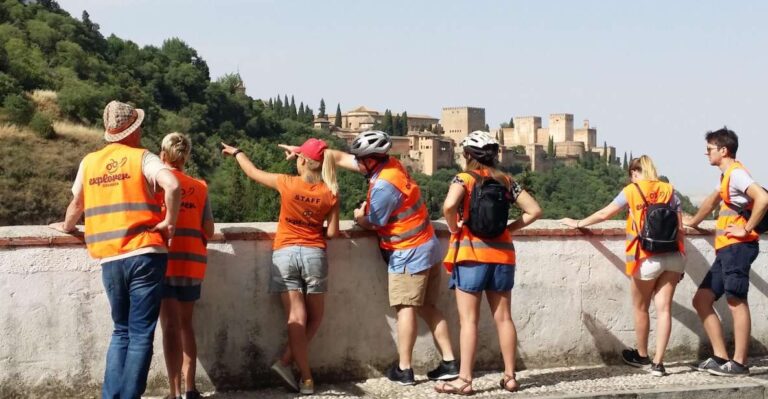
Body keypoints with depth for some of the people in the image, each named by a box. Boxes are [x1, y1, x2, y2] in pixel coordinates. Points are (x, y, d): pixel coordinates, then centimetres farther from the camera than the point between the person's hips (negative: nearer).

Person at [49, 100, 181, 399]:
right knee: (141, 334, 1)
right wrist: (169, 222, -7)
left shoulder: (89, 161, 9)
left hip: (109, 259, 4)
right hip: (145, 254, -4)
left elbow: (77, 203, 20)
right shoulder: (142, 158, -3)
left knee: (121, 332, 17)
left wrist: (67, 227, 39)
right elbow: (172, 186, -20)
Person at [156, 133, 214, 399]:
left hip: (166, 260, -4)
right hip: (193, 262, 4)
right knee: (185, 324, 16)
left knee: (171, 326, -6)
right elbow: (209, 231, 7)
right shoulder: (200, 187, 10)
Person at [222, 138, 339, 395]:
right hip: (314, 254, 0)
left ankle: (306, 378, -4)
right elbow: (332, 232, -2)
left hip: (285, 254, 0)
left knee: (296, 317, -2)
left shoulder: (287, 184, -6)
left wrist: (236, 152, 26)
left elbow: (253, 172, 8)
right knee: (314, 317, 14)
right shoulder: (330, 193, -4)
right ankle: (286, 361, 2)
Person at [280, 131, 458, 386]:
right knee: (426, 307, 10)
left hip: (409, 253, -9)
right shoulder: (389, 164, 4)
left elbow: (373, 224, -11)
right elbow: (340, 158, 10)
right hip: (426, 247, 9)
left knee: (406, 308, -4)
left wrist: (359, 218, 12)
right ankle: (449, 363, 8)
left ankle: (403, 370, 0)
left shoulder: (384, 186, -23)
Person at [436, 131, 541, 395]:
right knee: (503, 317, 11)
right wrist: (508, 228, 10)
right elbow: (534, 210, 7)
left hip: (471, 253, -4)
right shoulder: (506, 180, 8)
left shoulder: (464, 178, -5)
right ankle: (510, 377, 14)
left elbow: (449, 206, -24)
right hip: (502, 254, 4)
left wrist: (455, 229, -7)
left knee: (469, 319, -1)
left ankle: (465, 380, -1)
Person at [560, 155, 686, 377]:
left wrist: (578, 224, 22)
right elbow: (679, 229, 6)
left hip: (648, 259, -3)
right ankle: (658, 363, 0)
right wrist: (680, 263, 13)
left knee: (640, 308, 15)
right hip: (672, 256, 3)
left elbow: (604, 214, 7)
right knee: (664, 308, 3)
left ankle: (642, 357, 29)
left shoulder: (632, 190, 1)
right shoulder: (670, 191, 8)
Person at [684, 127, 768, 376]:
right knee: (701, 300, 8)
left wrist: (747, 229, -19)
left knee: (736, 302, -9)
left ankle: (739, 363, -7)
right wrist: (692, 222, 51)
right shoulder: (725, 175, 22)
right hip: (726, 249, 10)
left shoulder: (736, 173, -10)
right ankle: (720, 357, 8)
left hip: (737, 247, -10)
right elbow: (712, 201, 41)